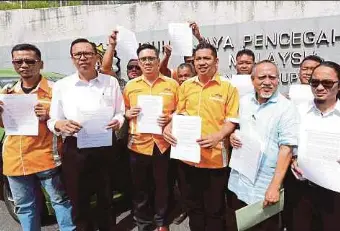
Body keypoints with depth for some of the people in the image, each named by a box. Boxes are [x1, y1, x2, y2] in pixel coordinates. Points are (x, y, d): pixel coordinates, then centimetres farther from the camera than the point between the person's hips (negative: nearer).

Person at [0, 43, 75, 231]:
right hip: (15, 159, 5)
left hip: (46, 157, -5)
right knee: (24, 206, 18)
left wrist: (49, 116, -23)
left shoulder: (52, 89, -6)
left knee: (60, 200, 8)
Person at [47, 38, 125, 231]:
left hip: (105, 147, 1)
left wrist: (117, 121, -13)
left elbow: (121, 112, 9)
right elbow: (52, 121, 4)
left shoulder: (111, 82, 5)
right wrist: (60, 125, -18)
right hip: (75, 150, 0)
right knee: (78, 200, 12)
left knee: (106, 197, 15)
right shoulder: (61, 86, 3)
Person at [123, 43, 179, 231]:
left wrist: (171, 118, -14)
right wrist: (128, 114, -8)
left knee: (162, 186, 14)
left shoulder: (172, 84, 1)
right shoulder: (130, 86, 6)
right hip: (138, 143, 1)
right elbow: (124, 112, 14)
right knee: (140, 189, 12)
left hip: (164, 143, -1)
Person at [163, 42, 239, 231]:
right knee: (193, 205, 20)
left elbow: (232, 119, -5)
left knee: (214, 209, 11)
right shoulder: (186, 85, 8)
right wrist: (169, 128, -3)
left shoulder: (228, 86, -4)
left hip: (215, 157, -4)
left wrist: (217, 136, -22)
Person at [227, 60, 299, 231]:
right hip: (238, 182, 5)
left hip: (265, 186, -5)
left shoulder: (287, 108, -13)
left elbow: (286, 149, -16)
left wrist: (275, 186, -20)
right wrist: (232, 136, -5)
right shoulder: (244, 101, 4)